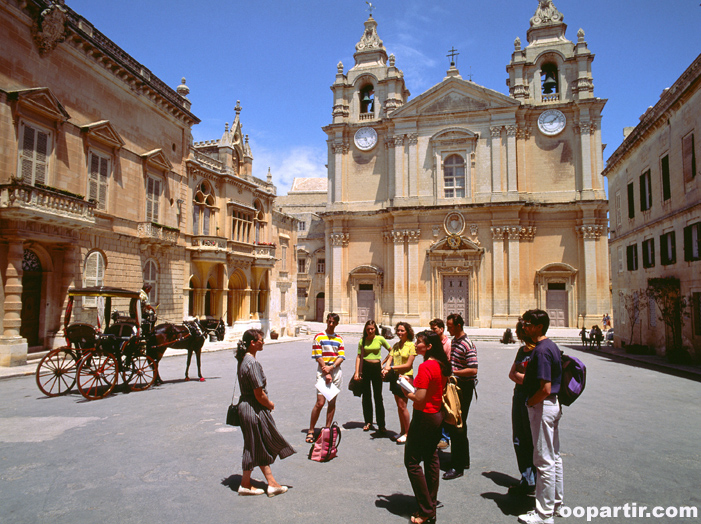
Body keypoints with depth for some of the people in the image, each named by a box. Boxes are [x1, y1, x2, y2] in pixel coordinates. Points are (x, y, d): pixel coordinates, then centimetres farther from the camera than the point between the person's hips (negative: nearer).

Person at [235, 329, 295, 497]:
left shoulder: (243, 360, 7)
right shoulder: (252, 363, -24)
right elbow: (259, 395, -23)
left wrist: (267, 403, 11)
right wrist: (270, 404, -5)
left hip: (246, 406, 10)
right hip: (255, 410, -10)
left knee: (262, 447, 15)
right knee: (254, 447, 6)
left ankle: (272, 483, 23)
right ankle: (245, 485, 21)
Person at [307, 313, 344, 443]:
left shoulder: (339, 339, 12)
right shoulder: (319, 337, 2)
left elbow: (341, 357, 4)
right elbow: (318, 357, -3)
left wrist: (331, 367, -12)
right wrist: (326, 373, -10)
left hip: (336, 372, 4)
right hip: (322, 372, -3)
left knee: (332, 402, 6)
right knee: (320, 402, -9)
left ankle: (328, 429, 16)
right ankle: (311, 431, 3)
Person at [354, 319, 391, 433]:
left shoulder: (380, 339, -1)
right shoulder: (362, 341, 2)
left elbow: (391, 351, 7)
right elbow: (359, 356, 1)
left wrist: (384, 363, 0)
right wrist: (357, 372, -6)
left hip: (376, 367, -1)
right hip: (365, 367, 2)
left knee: (378, 396, 0)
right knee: (366, 396, 8)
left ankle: (381, 424, 7)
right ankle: (368, 422, 20)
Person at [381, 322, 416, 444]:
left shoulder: (411, 345, -8)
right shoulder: (396, 346, 11)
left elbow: (408, 365, -12)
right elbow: (389, 359, 3)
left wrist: (392, 367, -16)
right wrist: (386, 369, -18)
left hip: (406, 377, -6)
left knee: (402, 405, -7)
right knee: (399, 405, 11)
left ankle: (407, 433, 6)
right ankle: (402, 431, 21)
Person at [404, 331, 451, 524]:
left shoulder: (425, 367, -22)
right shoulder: (442, 365, 5)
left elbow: (420, 398, -25)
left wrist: (407, 393, -6)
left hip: (424, 417, -9)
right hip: (438, 416, 9)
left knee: (412, 461, 2)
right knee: (431, 459, 16)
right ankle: (431, 508, 26)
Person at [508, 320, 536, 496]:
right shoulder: (522, 350, 12)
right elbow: (512, 374, 9)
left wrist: (518, 375, -10)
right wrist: (522, 377, -9)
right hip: (518, 397, 9)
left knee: (531, 442, 3)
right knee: (519, 441, 15)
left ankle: (530, 482, 16)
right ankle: (527, 479, 28)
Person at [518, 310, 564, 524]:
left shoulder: (541, 350, -23)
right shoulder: (552, 346, 8)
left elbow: (545, 388, -27)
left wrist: (530, 403, -13)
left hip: (542, 406, -10)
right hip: (554, 405, 11)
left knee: (544, 462, 0)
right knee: (554, 457, 20)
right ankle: (556, 503, 34)